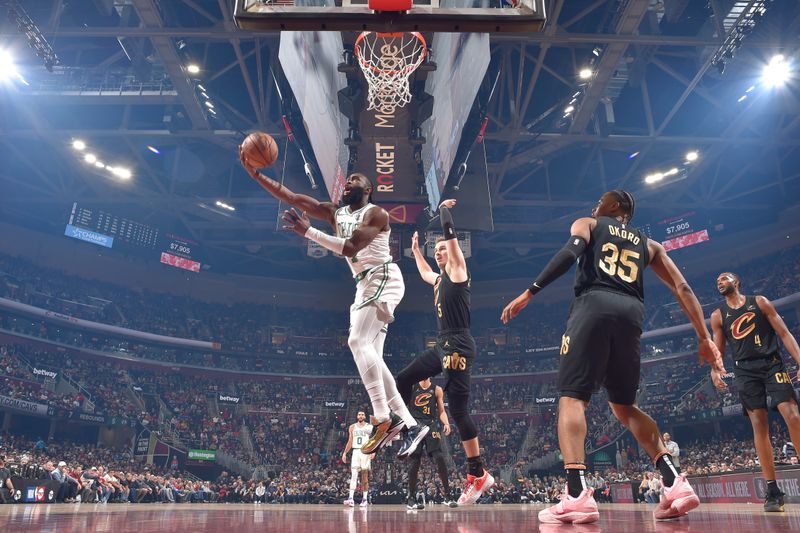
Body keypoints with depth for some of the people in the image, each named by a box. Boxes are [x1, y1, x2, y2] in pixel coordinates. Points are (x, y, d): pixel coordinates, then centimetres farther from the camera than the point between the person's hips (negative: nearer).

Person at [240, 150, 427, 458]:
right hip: (364, 285, 8)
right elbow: (291, 198, 7)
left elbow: (350, 248, -21)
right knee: (370, 356, 1)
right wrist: (255, 174, -1)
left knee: (358, 341, -23)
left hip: (383, 278, -8)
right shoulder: (335, 214, 14)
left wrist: (307, 232, -22)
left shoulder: (376, 213, -7)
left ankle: (384, 418, -22)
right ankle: (411, 425, 4)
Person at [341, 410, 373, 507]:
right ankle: (351, 498, -18)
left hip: (366, 452, -1)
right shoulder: (352, 427, 11)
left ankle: (365, 499, 12)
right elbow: (350, 442, 15)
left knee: (365, 477, 3)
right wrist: (344, 453, 7)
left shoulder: (370, 427, 3)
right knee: (353, 475, -11)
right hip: (355, 452, 1)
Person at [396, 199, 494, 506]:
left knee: (458, 409, -10)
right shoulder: (440, 279, 21)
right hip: (443, 346, 9)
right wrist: (415, 249, 49)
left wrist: (444, 209, 2)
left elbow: (450, 236, -11)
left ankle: (478, 475, -3)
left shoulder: (458, 271, -2)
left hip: (458, 347, -9)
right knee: (403, 379, 15)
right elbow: (423, 273, 44)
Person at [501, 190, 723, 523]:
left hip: (594, 305, -4)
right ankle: (675, 483, 5)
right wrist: (704, 338, 20)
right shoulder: (648, 244, 30)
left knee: (572, 398, -6)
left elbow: (570, 252, -4)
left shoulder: (587, 224, 19)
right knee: (624, 406, 18)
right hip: (631, 313, 4)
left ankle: (577, 495, -23)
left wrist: (529, 292, -9)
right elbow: (682, 288, 20)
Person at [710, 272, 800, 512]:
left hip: (772, 363, -1)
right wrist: (714, 370, -10)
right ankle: (773, 491, -3)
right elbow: (718, 350, 11)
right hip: (745, 370, 1)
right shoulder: (717, 316, 11)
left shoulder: (760, 302, 8)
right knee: (759, 424, -4)